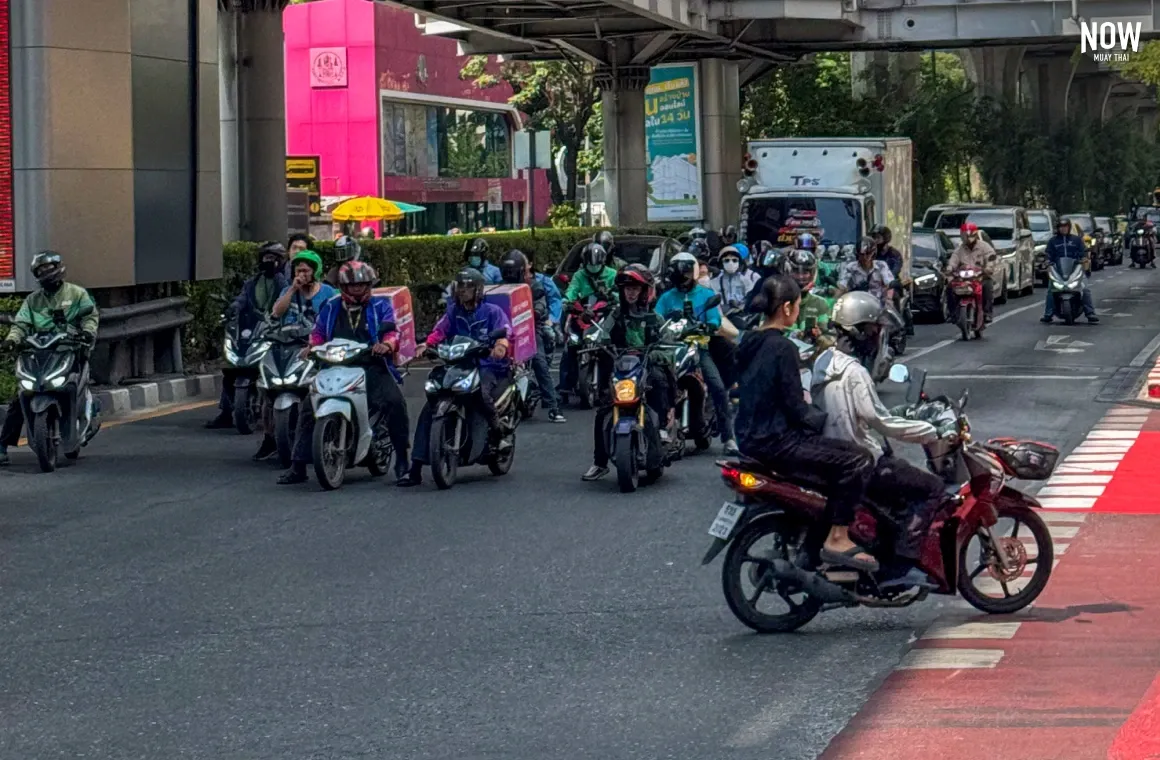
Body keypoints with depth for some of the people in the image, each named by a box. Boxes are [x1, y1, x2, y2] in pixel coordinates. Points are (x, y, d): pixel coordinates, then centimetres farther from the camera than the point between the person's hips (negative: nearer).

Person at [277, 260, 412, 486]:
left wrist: (386, 344, -26)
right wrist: (312, 347, -7)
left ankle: (402, 461, -17)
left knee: (395, 402, -28)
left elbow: (392, 331, -2)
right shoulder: (331, 308, 19)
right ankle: (298, 466, -2)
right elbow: (318, 332, 17)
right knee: (308, 407, -10)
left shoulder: (380, 306, 11)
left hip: (372, 367, -3)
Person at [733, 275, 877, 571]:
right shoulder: (782, 348, -17)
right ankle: (837, 539, -13)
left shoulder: (748, 341, 10)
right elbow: (795, 408, -17)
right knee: (858, 460, -14)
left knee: (836, 451, 29)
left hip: (750, 436, 10)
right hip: (775, 441, -10)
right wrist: (827, 419, -3)